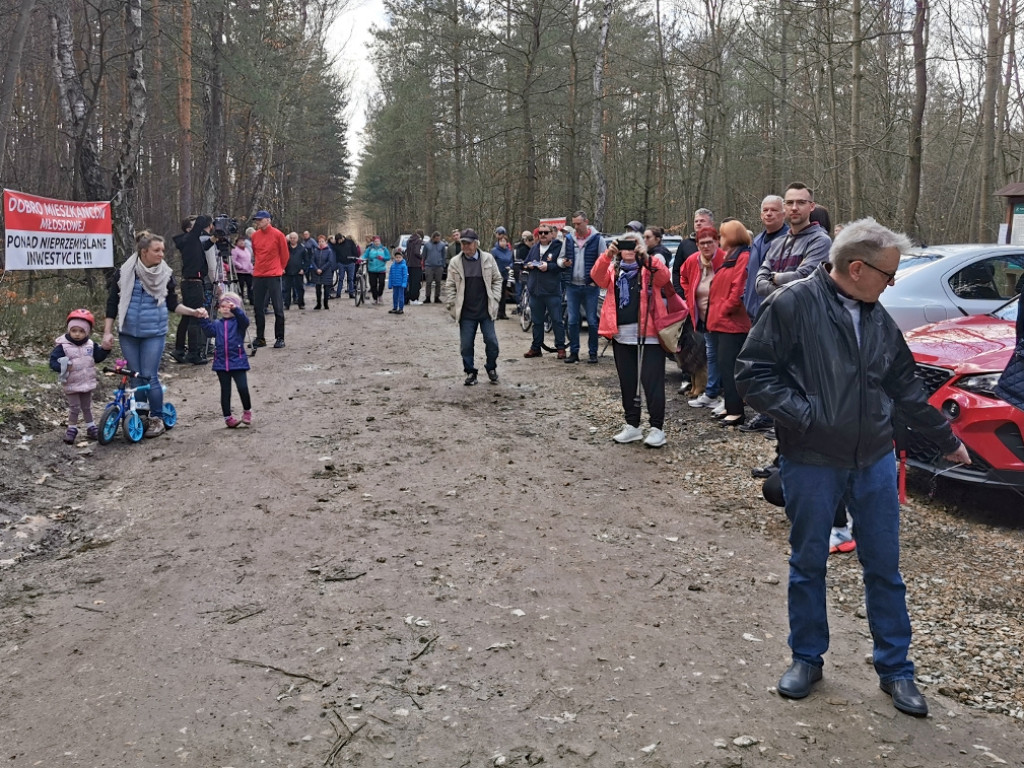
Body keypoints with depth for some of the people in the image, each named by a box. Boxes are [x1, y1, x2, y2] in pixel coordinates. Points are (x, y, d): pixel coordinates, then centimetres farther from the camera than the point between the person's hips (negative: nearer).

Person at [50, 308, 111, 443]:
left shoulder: (91, 345, 0)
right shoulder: (63, 346, -14)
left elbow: (98, 357, 10)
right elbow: (53, 361, -16)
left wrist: (105, 349, -7)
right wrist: (62, 367, -35)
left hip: (87, 383, 4)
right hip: (71, 385, -4)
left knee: (87, 407, 18)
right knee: (74, 408, 0)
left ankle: (91, 427, 30)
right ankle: (72, 429, 15)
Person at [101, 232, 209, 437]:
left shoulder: (165, 274, -1)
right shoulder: (123, 274, -3)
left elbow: (172, 305, 9)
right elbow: (112, 305, 3)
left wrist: (194, 312, -6)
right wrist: (107, 332, -1)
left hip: (154, 334, -1)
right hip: (128, 333, 1)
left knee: (150, 376, -4)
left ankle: (157, 418, 10)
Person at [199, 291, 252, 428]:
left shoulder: (238, 322, 0)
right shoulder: (217, 324, 11)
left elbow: (245, 321, -21)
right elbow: (209, 331, -5)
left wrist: (235, 309, -36)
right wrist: (204, 319, -19)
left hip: (238, 362, -3)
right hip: (221, 363, 3)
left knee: (243, 388, -12)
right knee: (225, 391, 8)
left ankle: (247, 411, 10)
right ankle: (228, 417, 16)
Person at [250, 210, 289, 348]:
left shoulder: (278, 234, -5)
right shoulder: (255, 235, 7)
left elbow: (284, 254, 3)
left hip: (274, 276, -5)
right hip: (258, 276, 5)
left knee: (278, 308, -1)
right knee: (259, 309, 8)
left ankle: (280, 338, 4)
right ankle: (260, 337, 15)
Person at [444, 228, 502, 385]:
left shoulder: (488, 259, 0)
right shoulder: (455, 262, 0)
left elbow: (497, 279, 8)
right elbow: (450, 286, 4)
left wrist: (495, 299, 0)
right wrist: (452, 306, -2)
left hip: (486, 310, 0)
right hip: (466, 312, 0)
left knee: (492, 342, 0)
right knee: (466, 345, 2)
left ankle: (491, 369, 22)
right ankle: (470, 372, 18)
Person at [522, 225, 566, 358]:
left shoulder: (558, 247, -3)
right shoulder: (534, 248, 15)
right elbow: (525, 264, 20)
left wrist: (548, 266, -20)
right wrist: (528, 265, -1)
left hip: (552, 291, -5)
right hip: (535, 291, 6)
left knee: (557, 320, -1)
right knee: (537, 321, 12)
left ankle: (561, 347, 6)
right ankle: (536, 347, 20)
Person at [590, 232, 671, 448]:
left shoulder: (650, 268, 5)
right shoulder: (613, 269, 14)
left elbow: (665, 277, -16)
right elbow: (597, 277, -6)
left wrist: (647, 257, -27)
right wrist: (607, 256, -21)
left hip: (648, 333, -4)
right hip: (621, 334, 4)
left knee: (652, 381, -5)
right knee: (627, 382, 11)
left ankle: (657, 428, 0)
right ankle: (632, 425, 21)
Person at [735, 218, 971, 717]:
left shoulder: (878, 318, 7)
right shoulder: (792, 305, -12)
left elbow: (905, 388, 17)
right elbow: (753, 375, -14)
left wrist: (946, 440, 23)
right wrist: (804, 416, -21)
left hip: (874, 461, 5)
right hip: (811, 464, -5)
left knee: (884, 568, 11)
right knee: (808, 565, 11)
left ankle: (895, 669, 26)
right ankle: (807, 658, 30)